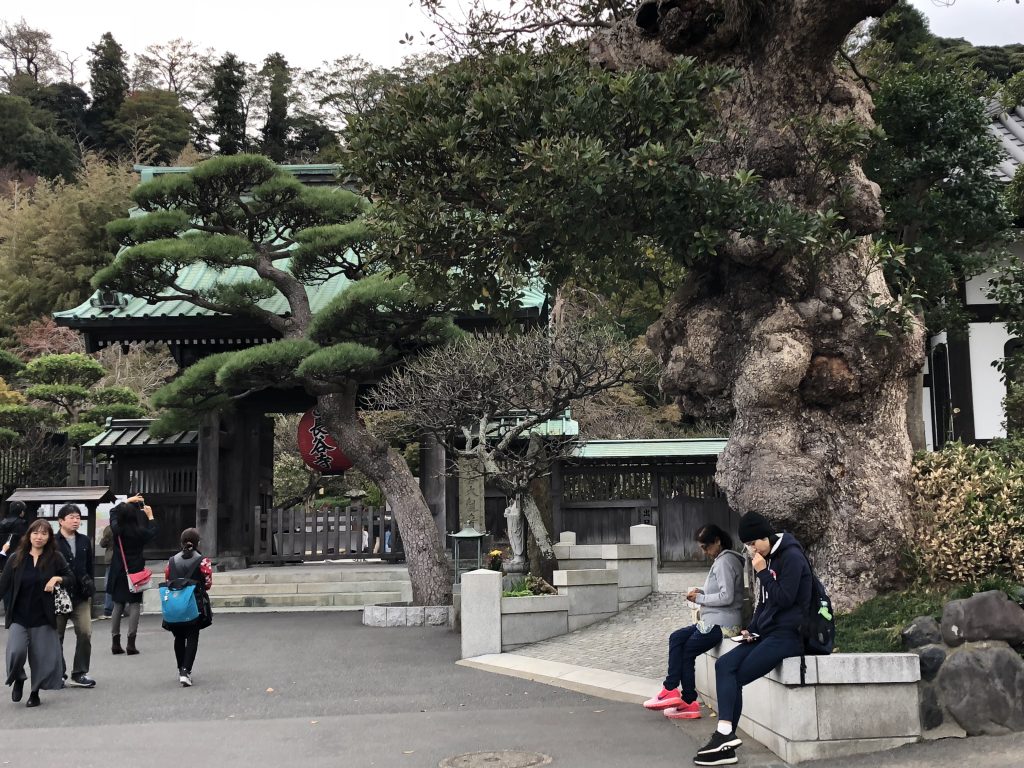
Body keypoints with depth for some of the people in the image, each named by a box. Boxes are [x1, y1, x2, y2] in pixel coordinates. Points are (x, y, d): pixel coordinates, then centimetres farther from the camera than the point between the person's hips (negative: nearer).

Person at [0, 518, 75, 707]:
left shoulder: (55, 558, -1)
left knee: (42, 656, 3)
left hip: (43, 617, 0)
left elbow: (71, 578, 3)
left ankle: (35, 692, 24)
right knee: (16, 651, -16)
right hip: (19, 617, 0)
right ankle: (18, 680, 15)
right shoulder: (17, 558, 2)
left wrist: (58, 579, -16)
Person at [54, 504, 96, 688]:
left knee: (85, 633, -3)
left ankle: (79, 673, 7)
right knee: (57, 636, 7)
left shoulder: (85, 541, 9)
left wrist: (90, 590, 11)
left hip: (81, 596, 3)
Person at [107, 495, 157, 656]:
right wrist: (150, 516, 20)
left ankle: (115, 642, 13)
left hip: (118, 572, 4)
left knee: (118, 605, 12)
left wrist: (127, 501, 24)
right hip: (135, 571, -4)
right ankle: (131, 643, -5)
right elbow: (152, 532, 9)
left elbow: (113, 512, 15)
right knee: (134, 605, 1)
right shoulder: (139, 532, -14)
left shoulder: (116, 529, -6)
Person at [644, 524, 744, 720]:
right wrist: (702, 593, 5)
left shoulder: (725, 561, -14)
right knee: (676, 638, 4)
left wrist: (700, 598, -11)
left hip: (721, 623, -10)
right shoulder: (721, 560, 17)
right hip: (714, 621, 10)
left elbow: (726, 597, -21)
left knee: (686, 652, -3)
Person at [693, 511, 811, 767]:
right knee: (724, 665, -11)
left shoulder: (791, 557, -10)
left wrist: (763, 573, -14)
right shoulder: (767, 559, 16)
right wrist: (751, 629, 8)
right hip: (768, 633, 8)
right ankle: (726, 737, -18)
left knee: (735, 677, -15)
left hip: (788, 634, -8)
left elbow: (784, 599, -17)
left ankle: (726, 735, -11)